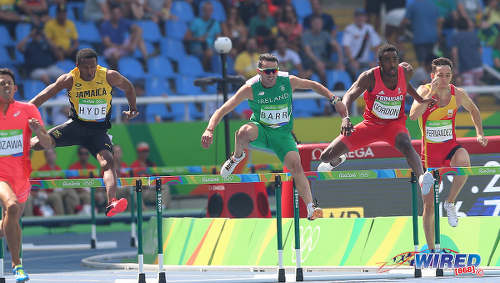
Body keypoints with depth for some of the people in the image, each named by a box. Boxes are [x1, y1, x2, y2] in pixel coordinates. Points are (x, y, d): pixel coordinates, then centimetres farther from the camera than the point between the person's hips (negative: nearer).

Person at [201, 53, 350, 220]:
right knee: (244, 132, -37)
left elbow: (313, 85, 10)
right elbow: (223, 110, -16)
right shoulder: (251, 88, -16)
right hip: (260, 130, -1)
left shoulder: (288, 82, -10)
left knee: (296, 166, -21)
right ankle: (237, 157, -3)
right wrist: (210, 129, -31)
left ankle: (311, 209, -15)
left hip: (282, 133, 1)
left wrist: (334, 100, 4)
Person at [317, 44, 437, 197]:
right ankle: (337, 161, 41)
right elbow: (350, 95, -33)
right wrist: (345, 118, -51)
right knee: (326, 156, 2)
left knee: (406, 145, -39)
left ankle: (421, 178, -61)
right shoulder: (370, 77, -20)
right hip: (371, 123, 0)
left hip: (395, 124, 0)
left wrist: (420, 100, 15)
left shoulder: (406, 71, -10)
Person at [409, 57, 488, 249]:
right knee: (429, 203, 4)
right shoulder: (424, 91, -12)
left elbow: (473, 109, 16)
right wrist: (431, 93, -32)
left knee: (463, 162, -38)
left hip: (450, 147, 0)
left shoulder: (458, 94, -6)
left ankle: (450, 203, -13)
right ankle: (431, 249, 18)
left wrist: (480, 133, 7)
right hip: (429, 152, 0)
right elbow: (413, 115, -29)